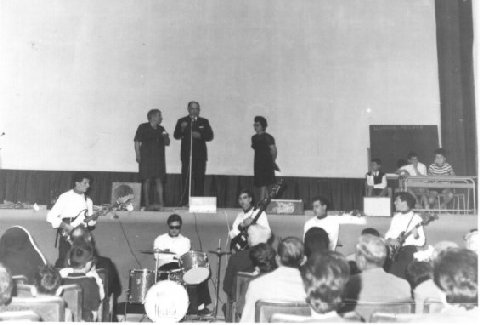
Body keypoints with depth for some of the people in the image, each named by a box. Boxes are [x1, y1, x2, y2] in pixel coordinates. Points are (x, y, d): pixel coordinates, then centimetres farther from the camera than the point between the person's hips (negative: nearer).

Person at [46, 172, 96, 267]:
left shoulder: (88, 200, 11)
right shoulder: (65, 197, -6)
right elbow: (51, 216, -11)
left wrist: (91, 220, -8)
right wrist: (66, 226, -19)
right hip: (66, 235, -4)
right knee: (63, 260, -9)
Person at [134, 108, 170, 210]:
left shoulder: (161, 129, 14)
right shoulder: (143, 127, 0)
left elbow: (167, 143, 15)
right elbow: (137, 142, -1)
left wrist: (166, 136, -4)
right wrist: (138, 155, -10)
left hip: (158, 158, 4)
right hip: (146, 158, -4)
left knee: (159, 180, -1)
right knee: (147, 180, -4)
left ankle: (161, 203, -2)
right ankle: (147, 204, 1)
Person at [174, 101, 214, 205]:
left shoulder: (204, 122, 15)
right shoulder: (182, 121, 9)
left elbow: (210, 136, 6)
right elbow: (176, 136, -3)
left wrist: (200, 135, -11)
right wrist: (182, 129, -22)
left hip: (200, 155, 2)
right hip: (186, 154, -2)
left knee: (199, 179, 0)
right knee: (186, 179, -5)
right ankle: (185, 202, -3)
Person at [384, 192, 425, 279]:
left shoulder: (416, 219, -3)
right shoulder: (396, 218, 14)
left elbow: (421, 242, -6)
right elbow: (388, 235, 13)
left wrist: (416, 236, -26)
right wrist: (390, 241, -7)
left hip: (409, 249, -4)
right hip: (395, 251, 4)